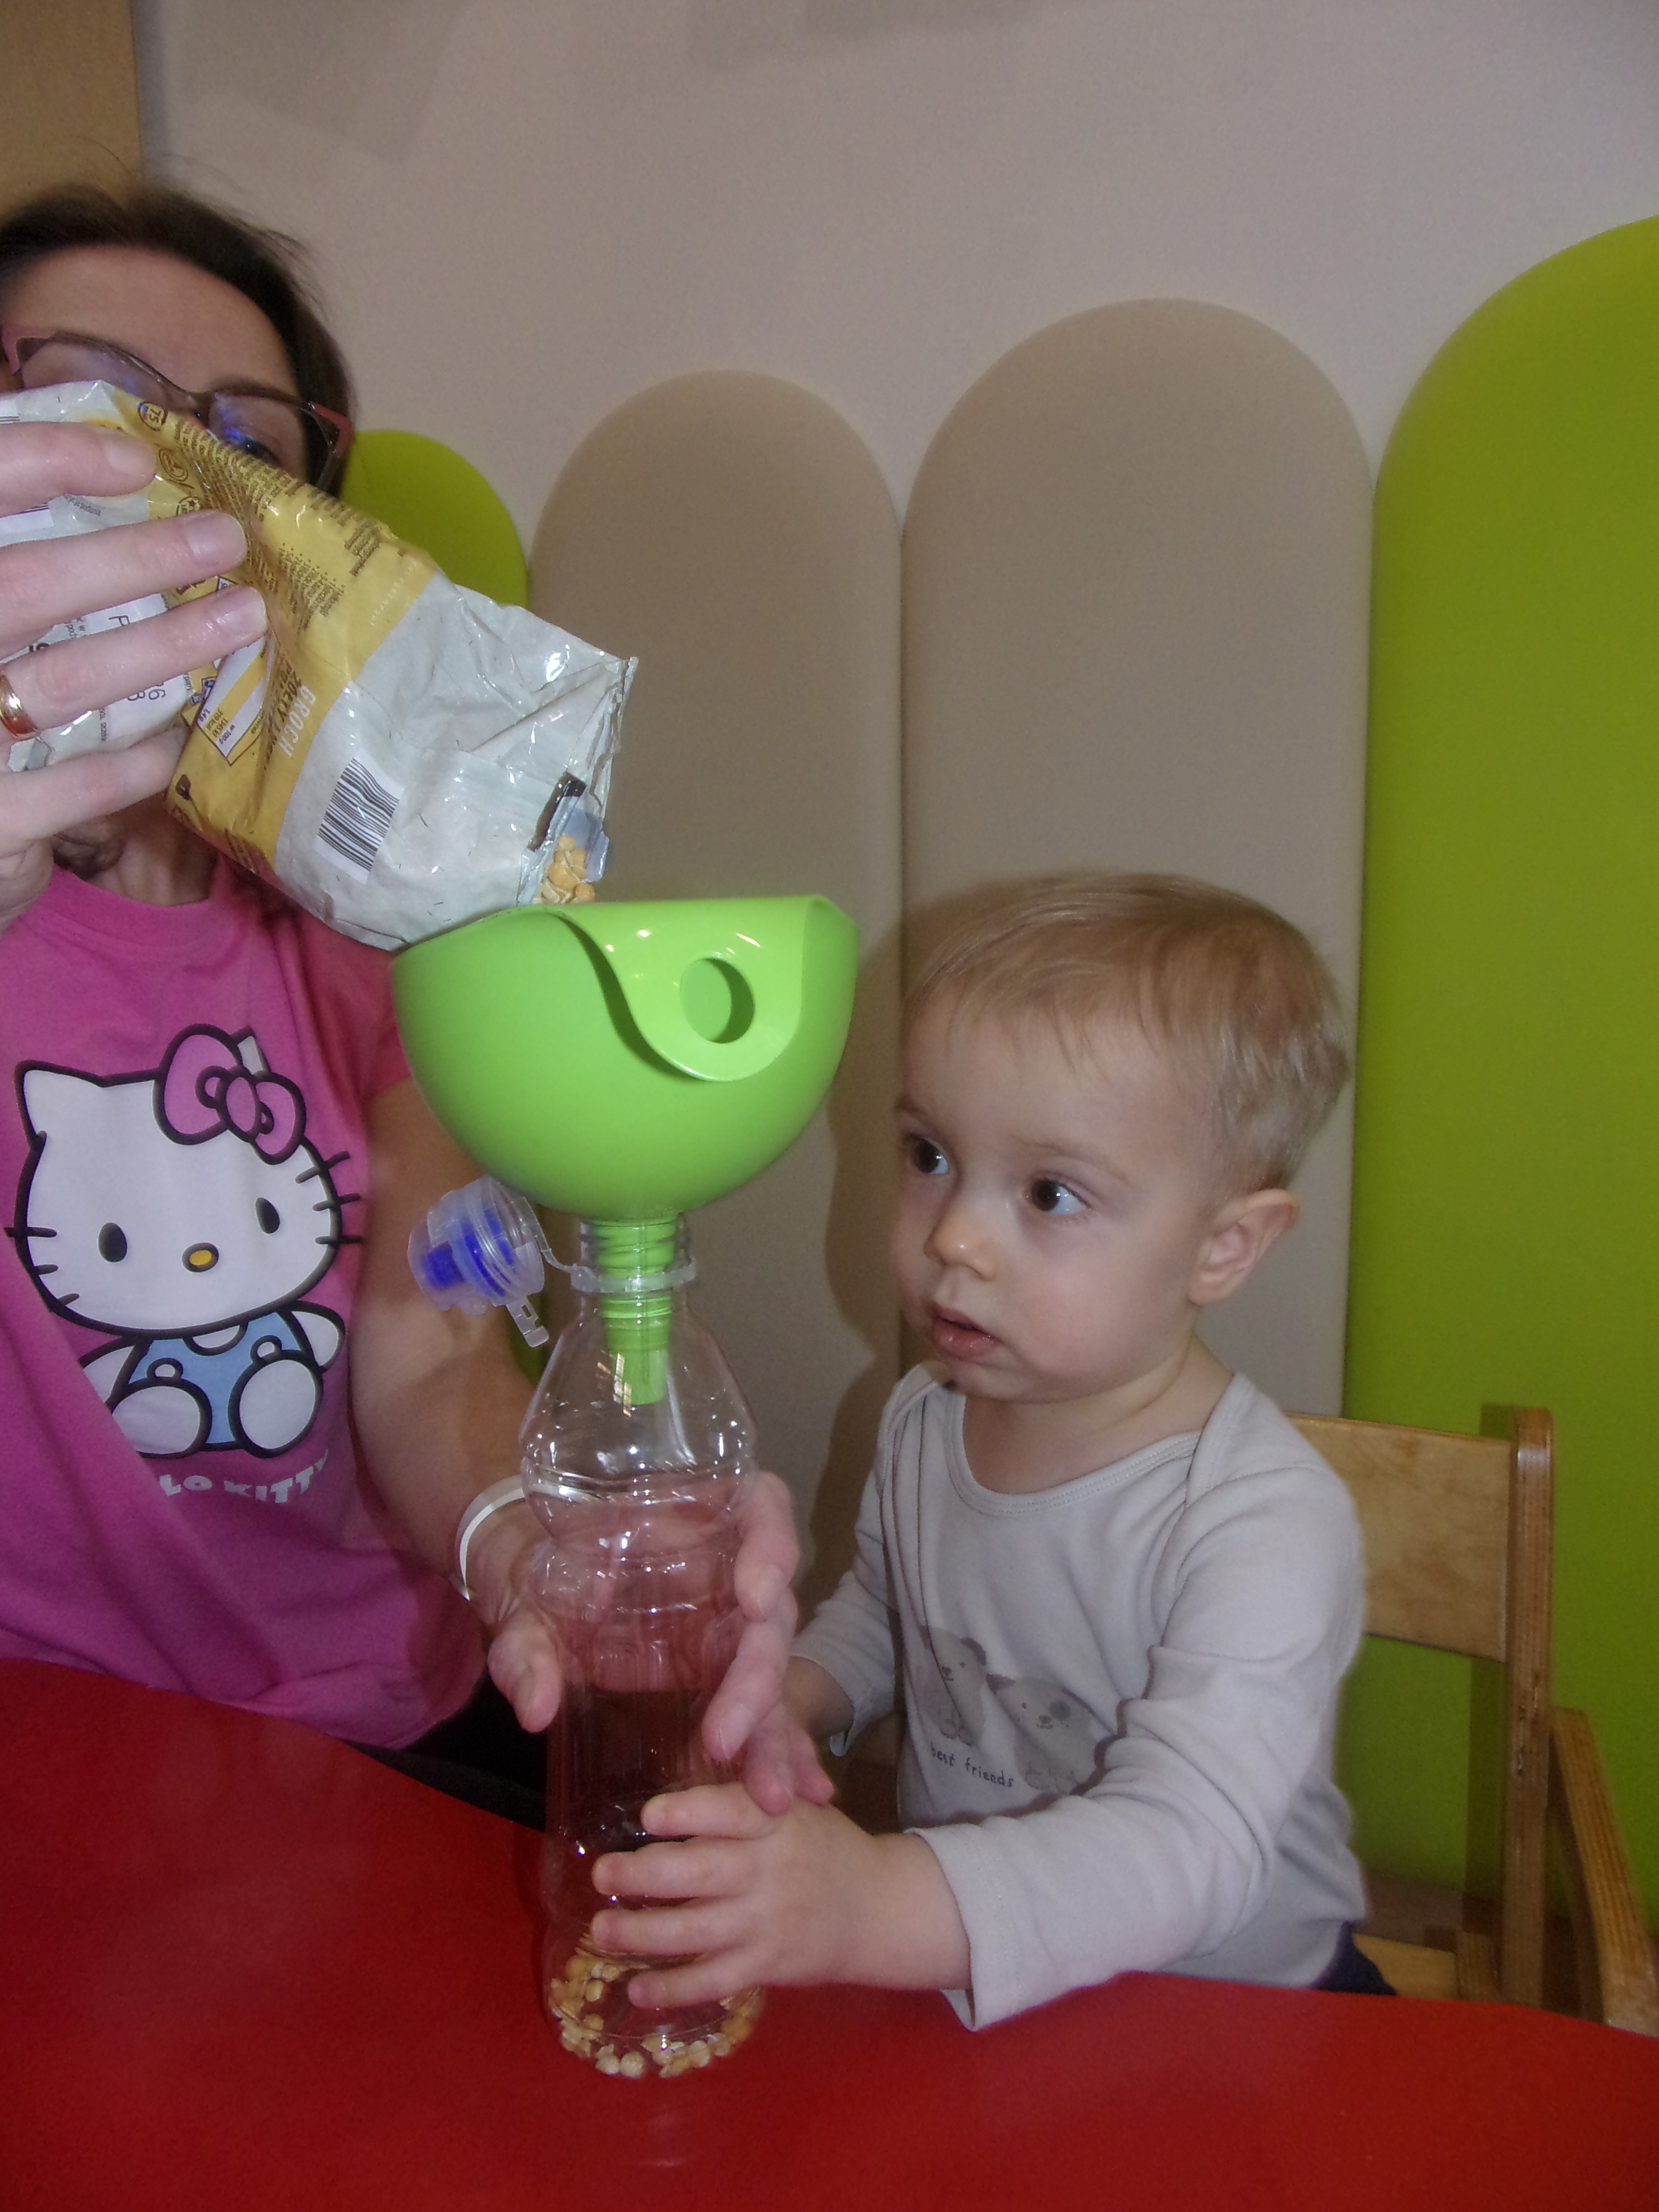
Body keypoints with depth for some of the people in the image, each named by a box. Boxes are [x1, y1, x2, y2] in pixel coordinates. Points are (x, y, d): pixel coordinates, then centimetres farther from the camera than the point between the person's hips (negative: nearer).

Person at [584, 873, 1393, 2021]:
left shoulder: (1265, 1521, -24)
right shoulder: (925, 1420, -2)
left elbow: (1185, 1850, -33)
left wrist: (875, 1908, -45)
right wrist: (786, 1694, -2)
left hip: (1229, 2020, -3)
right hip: (954, 1982, 4)